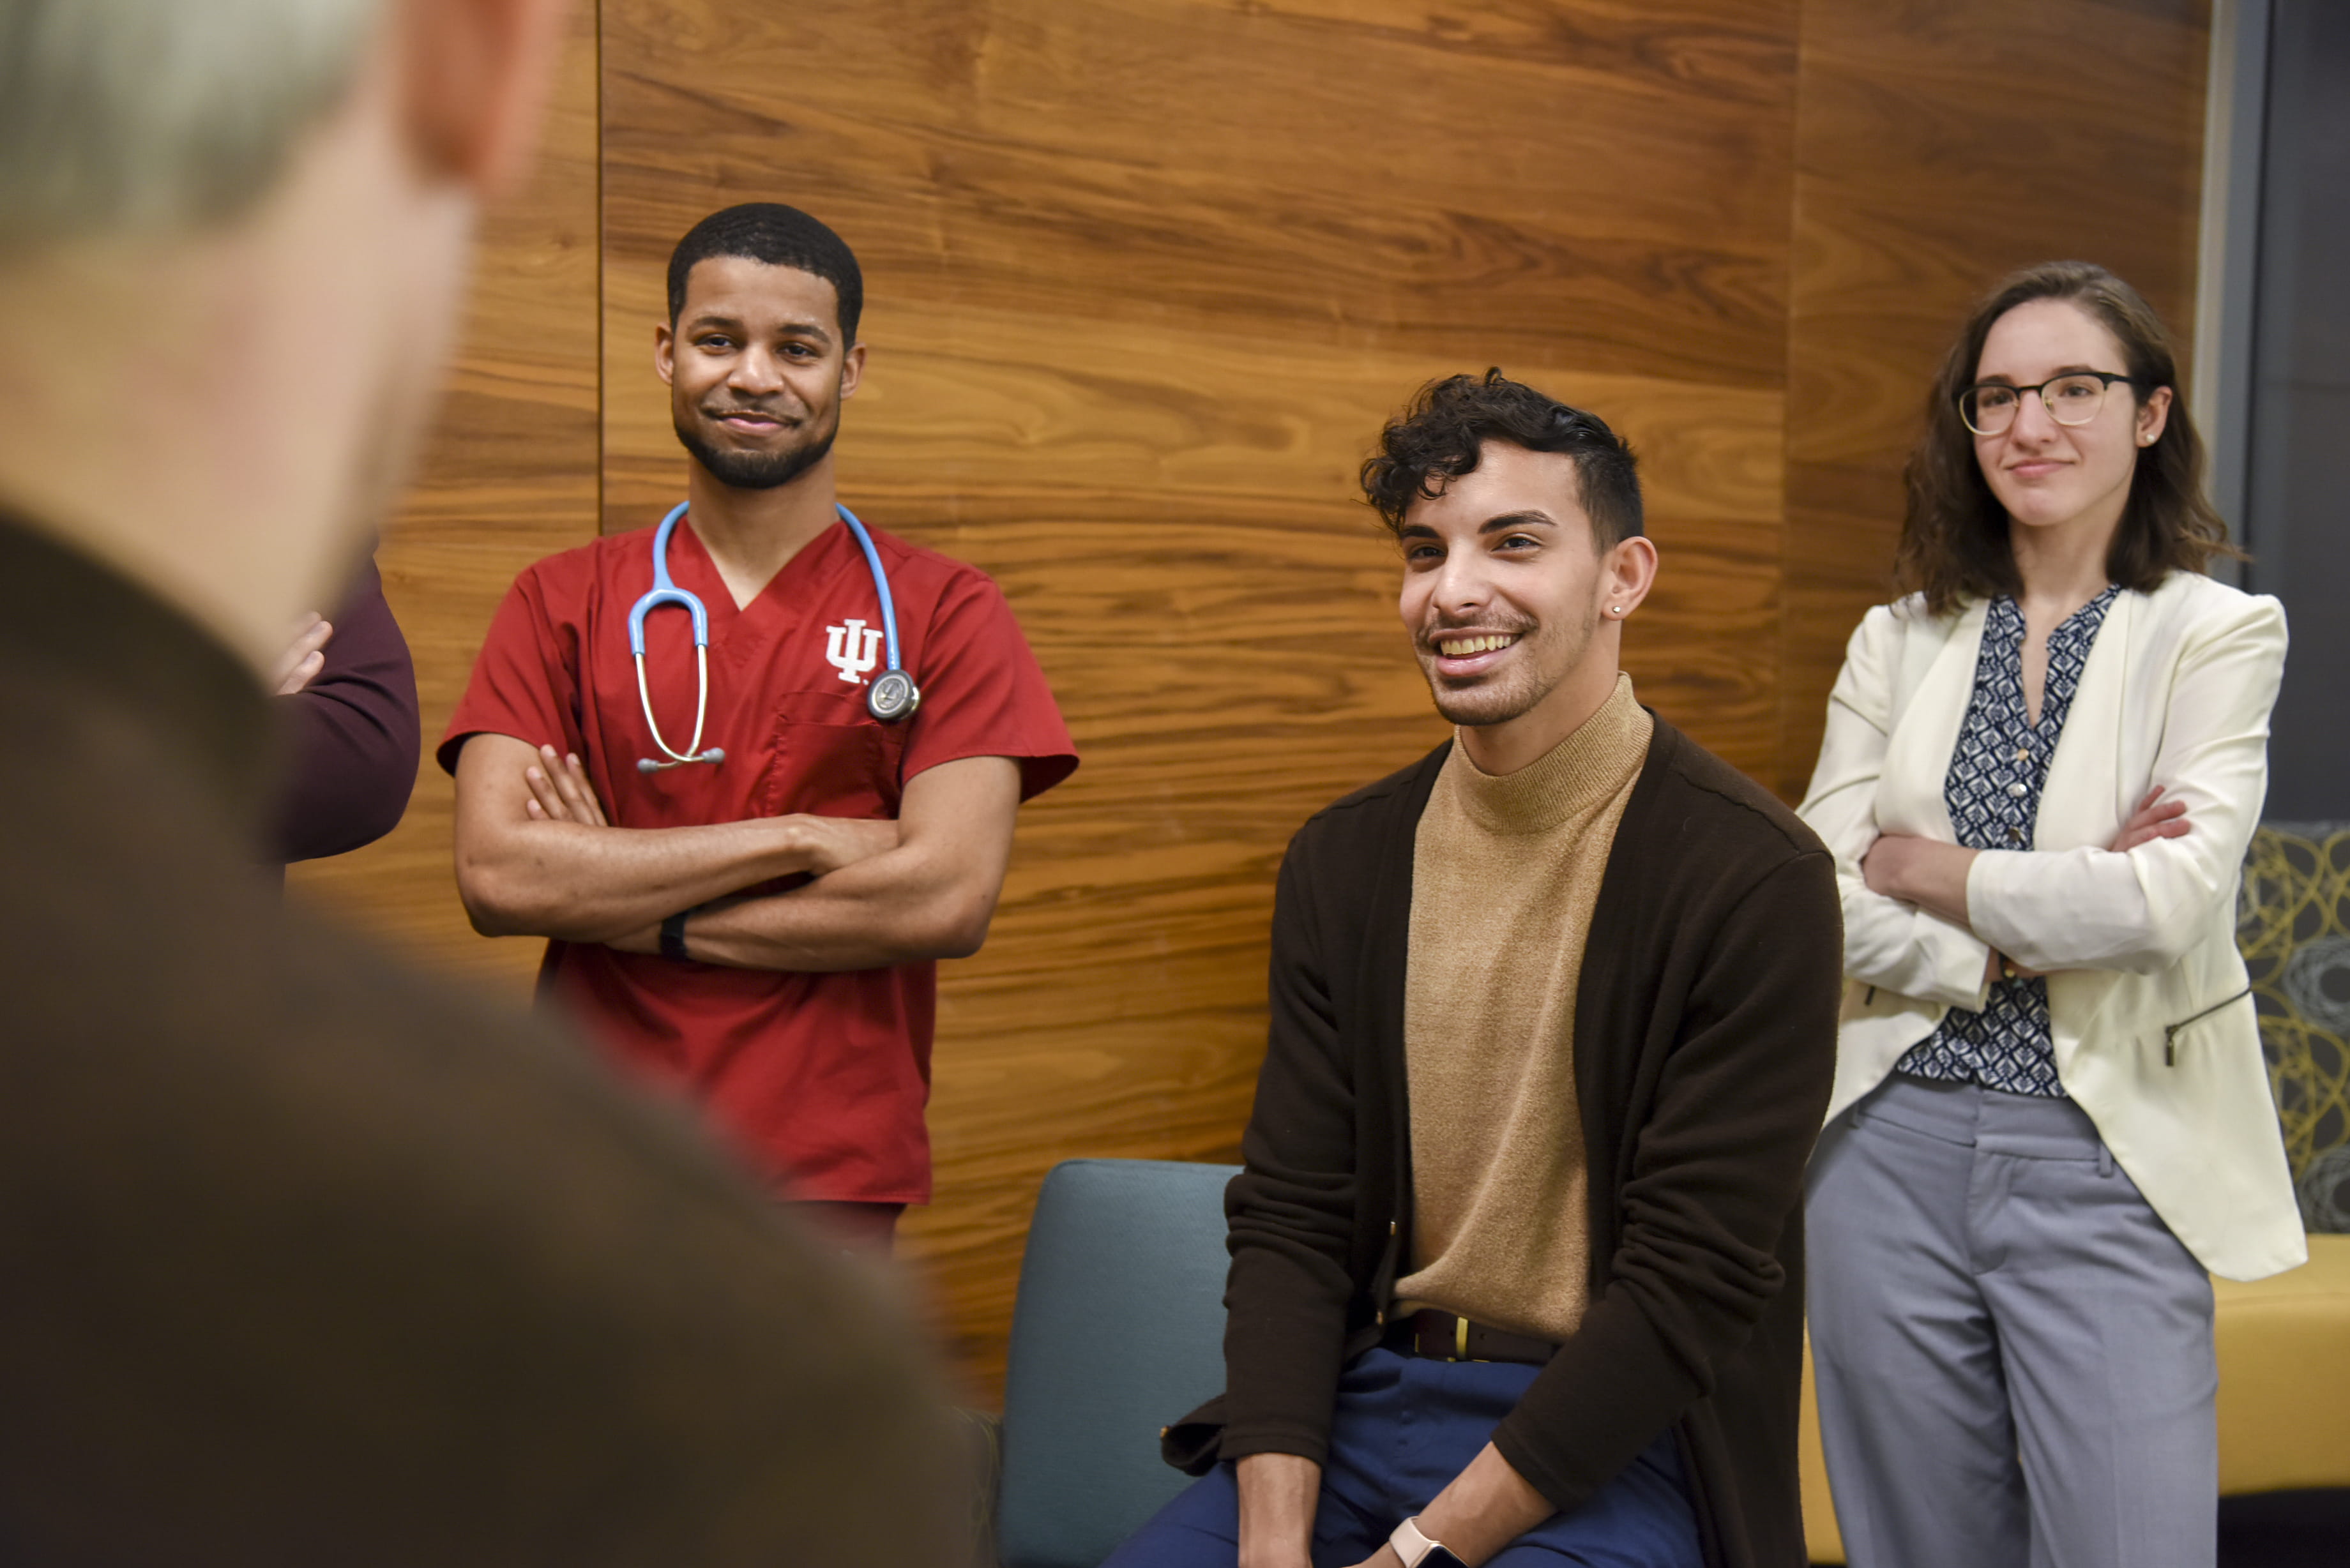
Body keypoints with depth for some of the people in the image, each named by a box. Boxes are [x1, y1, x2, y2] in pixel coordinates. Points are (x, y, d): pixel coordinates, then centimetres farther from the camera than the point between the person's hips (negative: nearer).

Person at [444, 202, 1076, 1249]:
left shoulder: (942, 612, 3)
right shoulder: (561, 604, 8)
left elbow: (949, 897, -10)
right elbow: (493, 874, -6)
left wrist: (622, 905, -6)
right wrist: (798, 838, -11)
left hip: (831, 1186, -1)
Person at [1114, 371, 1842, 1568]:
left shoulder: (1754, 878, -12)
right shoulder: (1342, 861, 5)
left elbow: (1694, 1282, -14)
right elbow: (1291, 1217, 3)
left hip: (1616, 1439, -4)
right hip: (1369, 1396, 4)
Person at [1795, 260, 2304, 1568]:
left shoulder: (2221, 634, -1)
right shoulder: (1899, 641, 8)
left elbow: (2170, 896, -15)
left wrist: (1930, 872, -6)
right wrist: (2033, 927, -12)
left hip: (2102, 1164, -3)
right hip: (1896, 1150, 3)